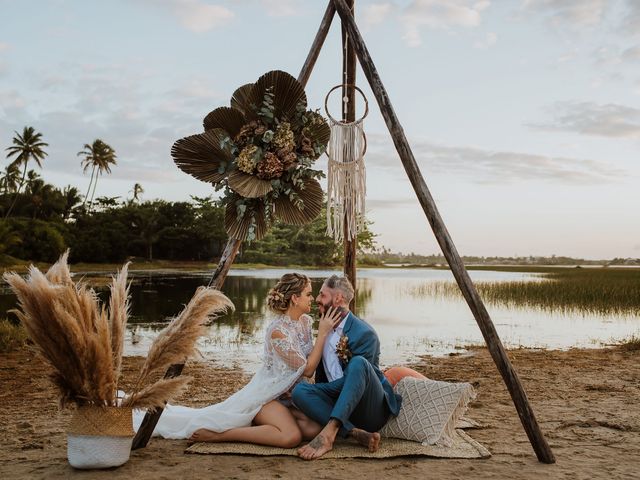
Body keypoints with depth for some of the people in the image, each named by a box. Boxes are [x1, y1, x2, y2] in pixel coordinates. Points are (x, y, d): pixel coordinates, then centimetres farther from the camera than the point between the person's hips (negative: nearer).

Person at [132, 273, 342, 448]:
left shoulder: (306, 321, 1)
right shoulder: (278, 331, -24)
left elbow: (311, 360, 11)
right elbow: (307, 369, -21)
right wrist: (323, 333, -22)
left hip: (286, 395, 10)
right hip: (266, 393, -10)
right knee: (291, 436, -26)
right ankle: (216, 434, -14)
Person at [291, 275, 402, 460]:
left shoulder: (365, 334, -12)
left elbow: (351, 378, -17)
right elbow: (321, 375, 23)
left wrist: (312, 410, -15)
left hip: (372, 410, -6)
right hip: (340, 405, 6)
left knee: (358, 363, -35)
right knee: (299, 390, -21)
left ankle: (328, 431, -42)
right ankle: (357, 433, -30)